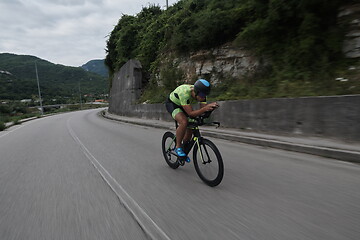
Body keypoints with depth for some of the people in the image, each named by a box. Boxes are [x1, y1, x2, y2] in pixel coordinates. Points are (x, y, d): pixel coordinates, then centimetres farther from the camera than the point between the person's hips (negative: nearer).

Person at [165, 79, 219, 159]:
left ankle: (184, 149, 22)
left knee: (190, 128, -2)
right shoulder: (185, 93, -41)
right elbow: (191, 113, -41)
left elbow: (204, 108, -18)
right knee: (184, 122, -33)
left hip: (182, 106, 6)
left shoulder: (201, 94, -22)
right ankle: (178, 147, -12)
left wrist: (210, 106, -39)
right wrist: (205, 108, -54)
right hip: (172, 104, -6)